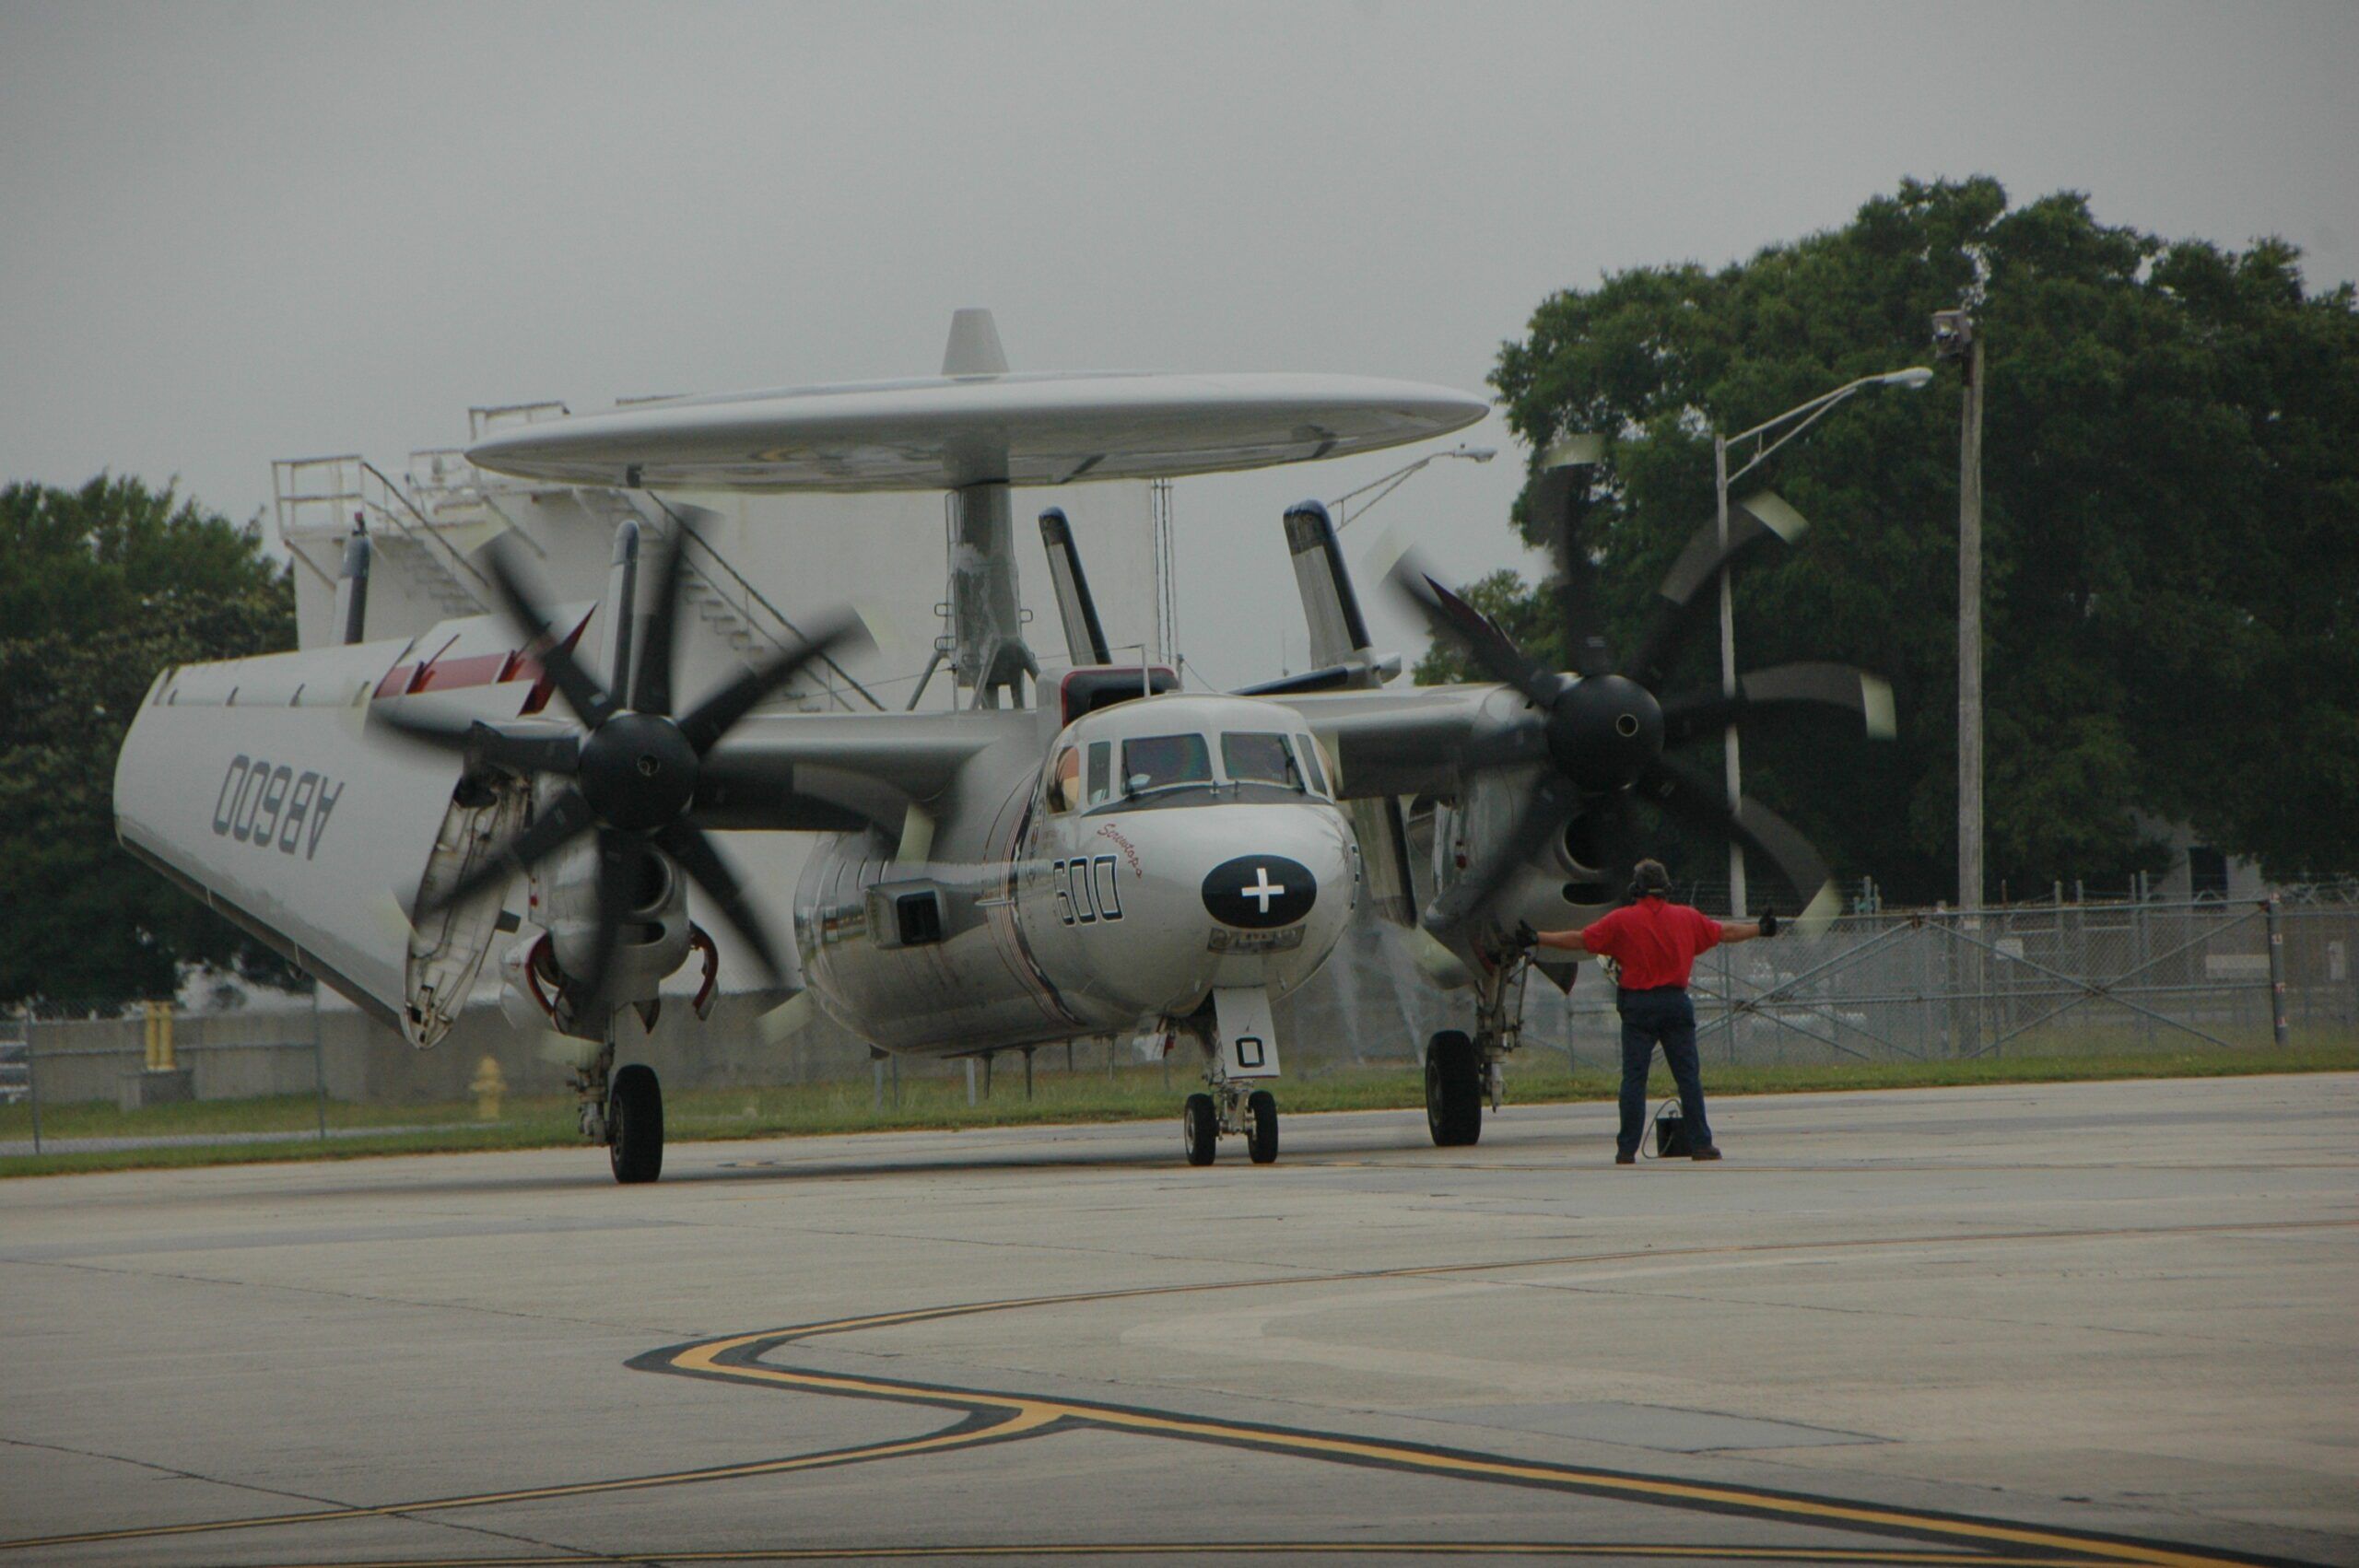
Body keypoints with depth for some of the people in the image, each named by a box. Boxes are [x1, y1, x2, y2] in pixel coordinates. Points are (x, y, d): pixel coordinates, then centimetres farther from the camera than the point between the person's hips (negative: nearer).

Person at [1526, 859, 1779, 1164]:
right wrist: (1759, 930, 36)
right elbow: (1723, 932, 19)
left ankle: (1627, 1149, -3)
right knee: (1688, 1076, 4)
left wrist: (1537, 938, 7)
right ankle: (1700, 1142, 3)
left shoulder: (1622, 920, -3)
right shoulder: (1687, 918, 6)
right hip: (1676, 1002, 2)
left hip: (1638, 1005, -2)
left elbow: (1580, 940, -2)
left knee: (1634, 1078, -1)